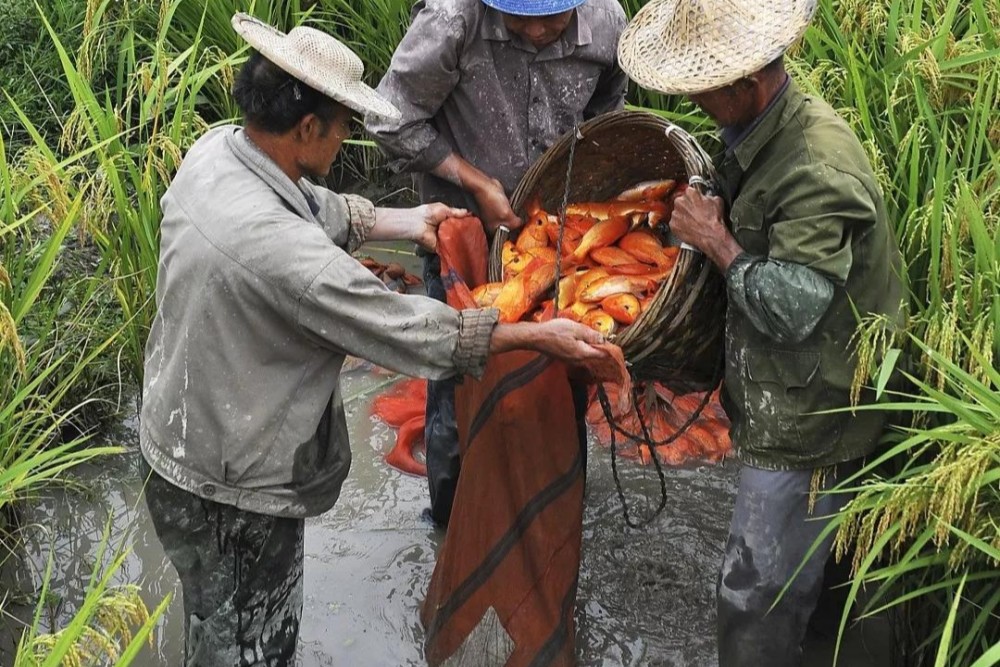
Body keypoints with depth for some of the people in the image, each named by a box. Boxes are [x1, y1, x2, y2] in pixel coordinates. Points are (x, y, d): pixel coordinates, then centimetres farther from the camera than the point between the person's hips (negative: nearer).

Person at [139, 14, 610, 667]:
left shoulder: (215, 151, -9)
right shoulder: (275, 244, -36)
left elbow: (318, 209, 10)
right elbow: (407, 328, -29)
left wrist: (408, 221, 14)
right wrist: (540, 336, -20)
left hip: (180, 435, 9)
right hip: (233, 491, -9)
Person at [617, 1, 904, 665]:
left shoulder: (817, 168, -28)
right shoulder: (758, 130, 4)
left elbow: (790, 309, -29)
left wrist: (718, 242, -18)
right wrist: (707, 215, 5)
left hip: (807, 417, -10)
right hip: (783, 403, 10)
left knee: (758, 592, 1)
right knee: (788, 577, 26)